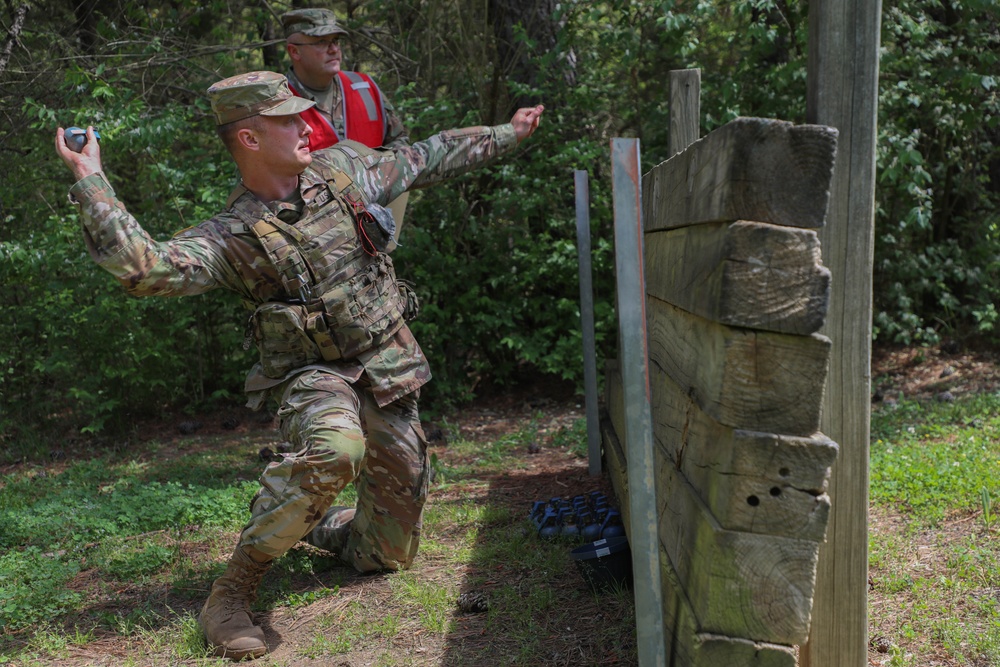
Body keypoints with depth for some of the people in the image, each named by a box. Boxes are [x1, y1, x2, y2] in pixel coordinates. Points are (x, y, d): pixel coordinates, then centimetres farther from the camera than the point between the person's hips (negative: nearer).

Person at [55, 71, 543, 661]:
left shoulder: (342, 167, 1)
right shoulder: (232, 236, -14)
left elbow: (430, 158, 14)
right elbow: (146, 268, -28)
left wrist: (508, 134, 22)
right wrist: (90, 183, -31)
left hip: (389, 366, 5)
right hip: (313, 374, -5)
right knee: (334, 449, -41)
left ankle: (327, 529, 43)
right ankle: (235, 587, -21)